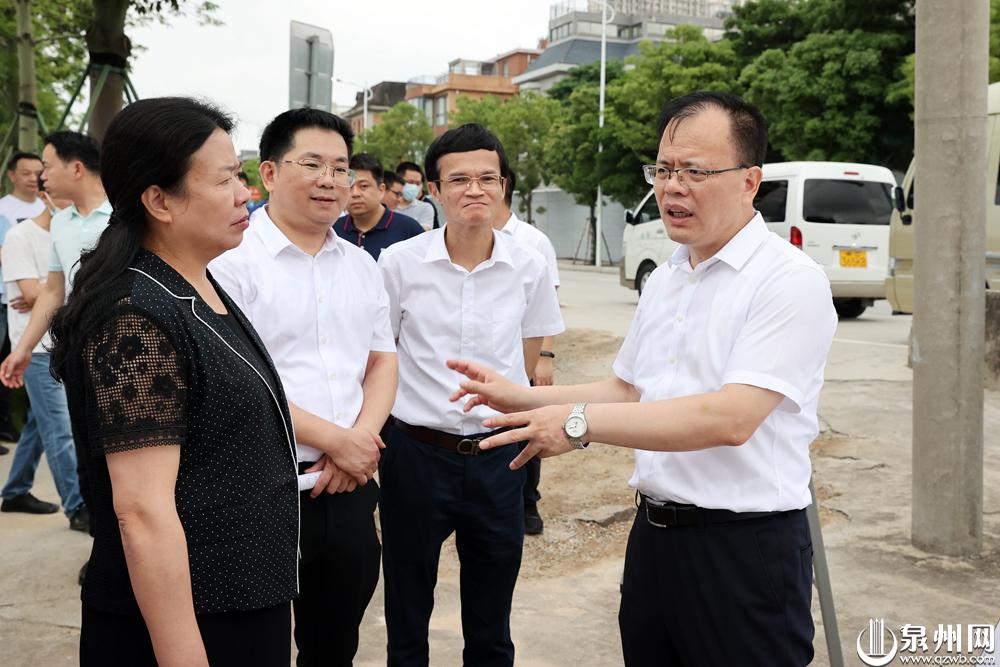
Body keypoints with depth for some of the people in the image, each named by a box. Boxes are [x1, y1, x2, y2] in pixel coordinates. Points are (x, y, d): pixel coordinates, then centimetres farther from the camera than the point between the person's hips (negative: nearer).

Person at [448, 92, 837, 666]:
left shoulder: (790, 280, -15)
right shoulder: (663, 281, 11)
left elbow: (731, 418, -25)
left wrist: (581, 421, -24)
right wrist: (520, 399, 7)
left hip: (746, 549, -7)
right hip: (654, 533, 7)